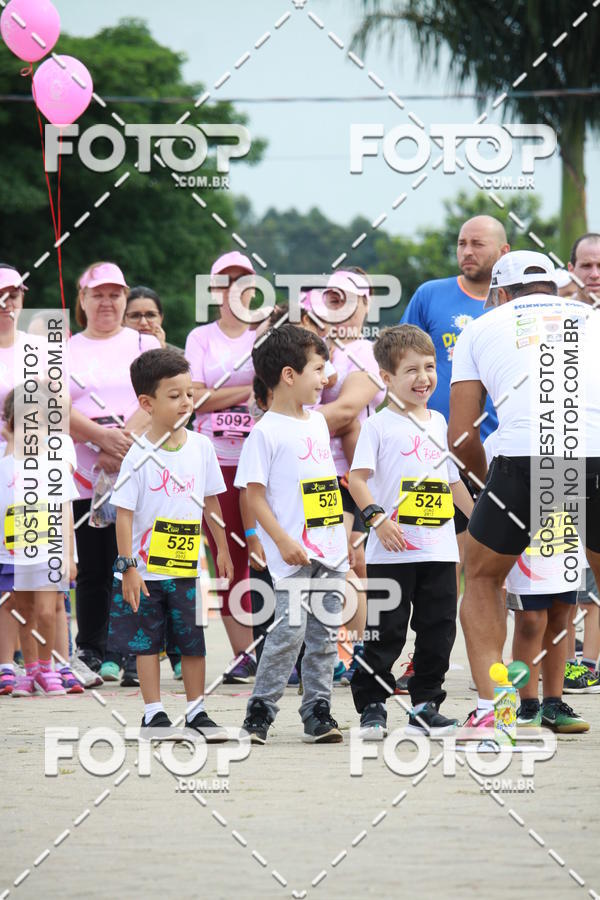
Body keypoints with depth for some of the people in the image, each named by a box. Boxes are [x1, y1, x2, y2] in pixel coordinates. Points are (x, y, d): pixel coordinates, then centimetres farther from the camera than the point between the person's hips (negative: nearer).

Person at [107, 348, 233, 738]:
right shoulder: (139, 456, -11)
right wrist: (128, 566, -14)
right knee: (147, 643, 4)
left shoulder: (201, 447, 2)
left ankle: (197, 711, 16)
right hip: (145, 569, -3)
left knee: (194, 642, 6)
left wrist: (223, 549, 13)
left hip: (185, 567, 3)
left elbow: (211, 502, 12)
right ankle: (154, 714, 11)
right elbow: (124, 513, -10)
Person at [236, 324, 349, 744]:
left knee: (325, 633, 7)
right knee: (290, 630, -12)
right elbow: (254, 494, -11)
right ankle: (260, 710, -3)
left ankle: (318, 710, 12)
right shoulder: (266, 432, -8)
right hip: (294, 554, -7)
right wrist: (283, 541, -18)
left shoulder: (318, 422, 15)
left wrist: (345, 535, 21)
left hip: (330, 552, 7)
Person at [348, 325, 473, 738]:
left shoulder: (438, 422, 15)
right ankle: (372, 705, 4)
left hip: (439, 548, 5)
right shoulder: (379, 425, -2)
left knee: (439, 630, 6)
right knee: (386, 633, -4)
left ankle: (426, 705, 15)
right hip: (393, 551, -5)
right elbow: (357, 478, -9)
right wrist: (377, 518, -22)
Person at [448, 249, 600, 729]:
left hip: (527, 455, -1)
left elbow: (462, 436, 18)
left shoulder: (481, 328, 24)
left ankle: (489, 707, 9)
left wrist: (490, 481, 36)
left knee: (483, 578, 22)